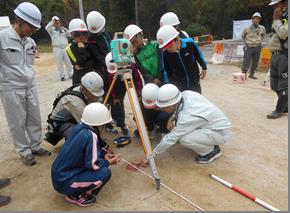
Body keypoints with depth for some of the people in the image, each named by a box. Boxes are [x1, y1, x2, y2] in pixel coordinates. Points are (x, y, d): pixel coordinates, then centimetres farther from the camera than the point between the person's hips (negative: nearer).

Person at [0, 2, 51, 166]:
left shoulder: (31, 42, 6)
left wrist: (30, 81, 15)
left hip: (31, 87, 6)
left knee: (35, 119, 13)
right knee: (17, 122, 7)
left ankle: (35, 146, 30)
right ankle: (24, 151, 23)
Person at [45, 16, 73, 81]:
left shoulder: (63, 29, 14)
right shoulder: (52, 30, 7)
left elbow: (69, 35, 5)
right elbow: (47, 28, -13)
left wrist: (65, 30, -11)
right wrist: (52, 21, -13)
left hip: (65, 48, 2)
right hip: (57, 48, -2)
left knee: (68, 62, 5)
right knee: (59, 63, -1)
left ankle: (70, 74, 17)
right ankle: (62, 76, 6)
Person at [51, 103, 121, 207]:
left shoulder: (79, 126, -3)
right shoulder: (90, 136, -26)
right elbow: (93, 165, -19)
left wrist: (104, 154, 8)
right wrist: (109, 162, -2)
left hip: (58, 175, 8)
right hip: (64, 182, -8)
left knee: (98, 155, 12)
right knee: (105, 172, -16)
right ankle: (75, 196, 2)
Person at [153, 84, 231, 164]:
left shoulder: (186, 117, -33)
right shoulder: (186, 93, -15)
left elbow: (170, 139, -23)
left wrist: (154, 153, -10)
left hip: (220, 133, -8)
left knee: (184, 139, -27)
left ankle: (212, 151, 0)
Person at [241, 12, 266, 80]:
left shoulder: (262, 28, 0)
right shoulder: (247, 28, -7)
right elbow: (243, 36, 10)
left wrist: (260, 41, 12)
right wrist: (246, 42, 7)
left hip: (257, 47, 3)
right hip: (249, 47, -3)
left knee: (255, 62, 6)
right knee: (246, 61, -9)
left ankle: (252, 74, 17)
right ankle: (243, 74, -6)